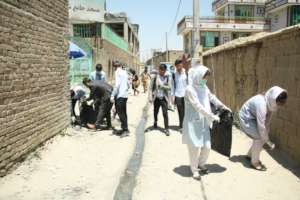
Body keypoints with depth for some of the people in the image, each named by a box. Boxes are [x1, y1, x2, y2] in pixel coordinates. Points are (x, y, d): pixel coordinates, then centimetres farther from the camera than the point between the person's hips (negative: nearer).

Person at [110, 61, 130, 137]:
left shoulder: (117, 72, -8)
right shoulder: (125, 72, 14)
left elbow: (117, 85, -17)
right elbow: (128, 85, 17)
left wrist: (112, 95, -15)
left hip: (119, 96, -8)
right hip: (125, 95, 8)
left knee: (121, 113, -6)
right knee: (123, 113, 13)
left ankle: (125, 130, -8)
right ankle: (124, 129, 19)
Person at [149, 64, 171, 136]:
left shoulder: (167, 78, -1)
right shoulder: (155, 77, -1)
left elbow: (169, 87, -6)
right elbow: (151, 88, 0)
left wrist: (162, 86, -19)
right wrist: (150, 97, -8)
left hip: (164, 98, -1)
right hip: (156, 98, 1)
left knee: (165, 113, -8)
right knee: (155, 112, 16)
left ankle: (166, 129, -2)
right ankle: (155, 122, 46)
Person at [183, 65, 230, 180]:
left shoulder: (204, 88, 5)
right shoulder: (190, 89, -17)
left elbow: (212, 98, 21)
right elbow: (198, 106, -22)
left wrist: (223, 107, 18)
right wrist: (212, 116, -21)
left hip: (204, 123, 7)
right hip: (193, 123, -6)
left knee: (207, 146, 8)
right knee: (195, 147, 0)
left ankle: (201, 164, 34)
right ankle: (194, 169, 20)